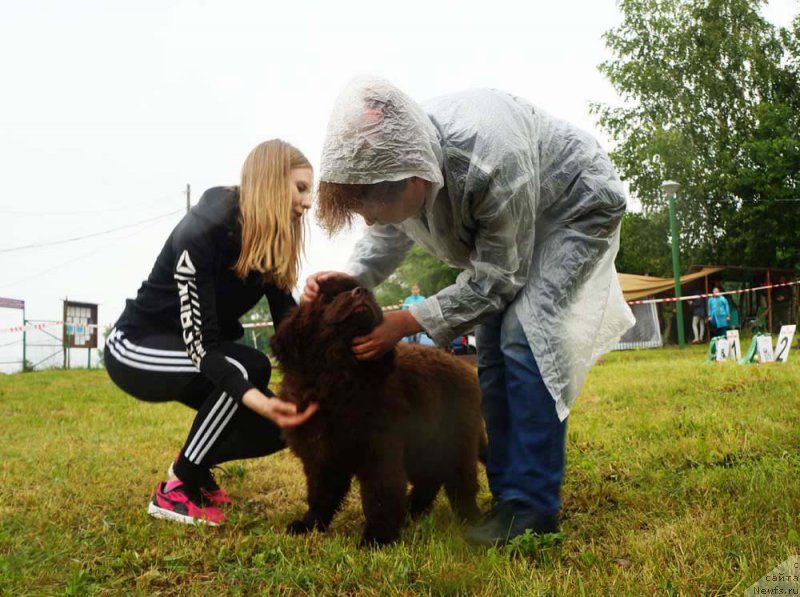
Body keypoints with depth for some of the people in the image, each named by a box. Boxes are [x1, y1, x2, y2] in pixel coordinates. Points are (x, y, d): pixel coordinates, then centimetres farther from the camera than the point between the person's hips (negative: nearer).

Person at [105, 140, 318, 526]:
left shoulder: (271, 245, -5)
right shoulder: (203, 230, -28)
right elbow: (200, 341, -33)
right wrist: (257, 399, -47)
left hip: (198, 351, 8)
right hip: (138, 347, -7)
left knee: (275, 426, -6)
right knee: (249, 367, -31)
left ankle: (193, 465, 21)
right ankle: (175, 491, -16)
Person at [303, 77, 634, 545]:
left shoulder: (492, 161, -43)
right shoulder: (392, 155, -22)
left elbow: (497, 279, -29)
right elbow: (388, 237, -1)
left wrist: (410, 322, -28)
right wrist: (351, 278, -20)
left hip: (578, 206, -7)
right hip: (508, 224, 7)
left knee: (524, 337, -23)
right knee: (493, 353, 0)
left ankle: (533, 504, -15)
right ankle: (507, 493, 9)